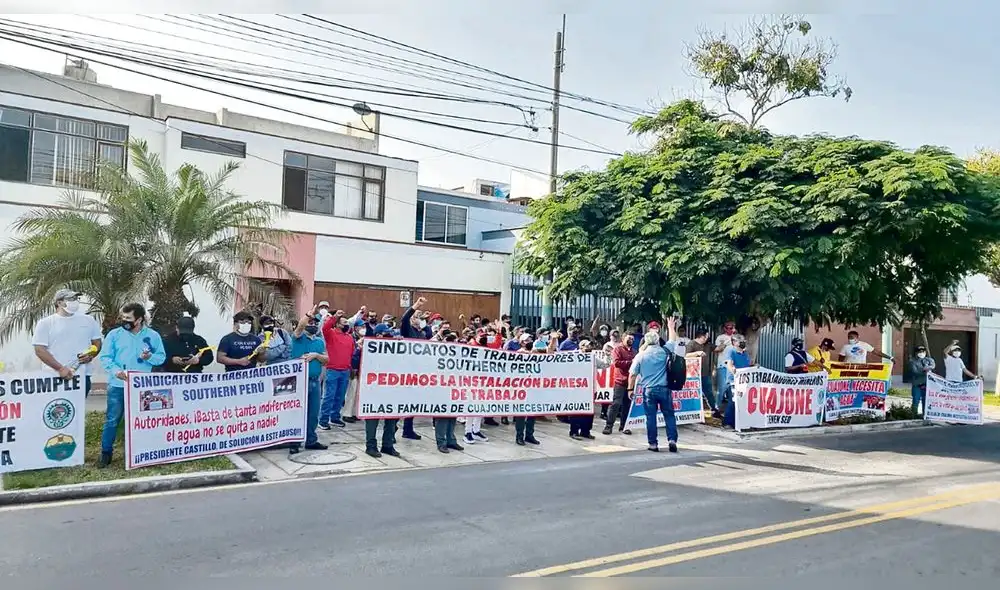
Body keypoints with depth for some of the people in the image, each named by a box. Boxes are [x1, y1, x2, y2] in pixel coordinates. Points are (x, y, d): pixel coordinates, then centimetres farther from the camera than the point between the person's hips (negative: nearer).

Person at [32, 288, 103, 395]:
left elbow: (97, 343, 17)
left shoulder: (88, 320, 12)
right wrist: (60, 368, -14)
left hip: (83, 377, 3)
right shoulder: (45, 323, 2)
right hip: (55, 377, -2)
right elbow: (40, 350, -5)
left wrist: (91, 356, -6)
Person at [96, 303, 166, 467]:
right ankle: (106, 453, 12)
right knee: (112, 420, 1)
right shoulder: (114, 334, 0)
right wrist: (116, 370, -20)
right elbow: (105, 357, -3)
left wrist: (150, 357, -16)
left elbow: (161, 357, 6)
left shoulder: (153, 335, 3)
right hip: (118, 385, -1)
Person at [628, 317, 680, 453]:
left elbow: (632, 374, 0)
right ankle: (672, 440, 1)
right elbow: (673, 340, 20)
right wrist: (671, 327, 35)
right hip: (664, 388, 1)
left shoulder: (640, 355, -1)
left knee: (651, 417, 5)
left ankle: (653, 444, 8)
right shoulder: (665, 351, 0)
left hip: (649, 390, -1)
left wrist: (631, 388, 10)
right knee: (669, 415, 10)